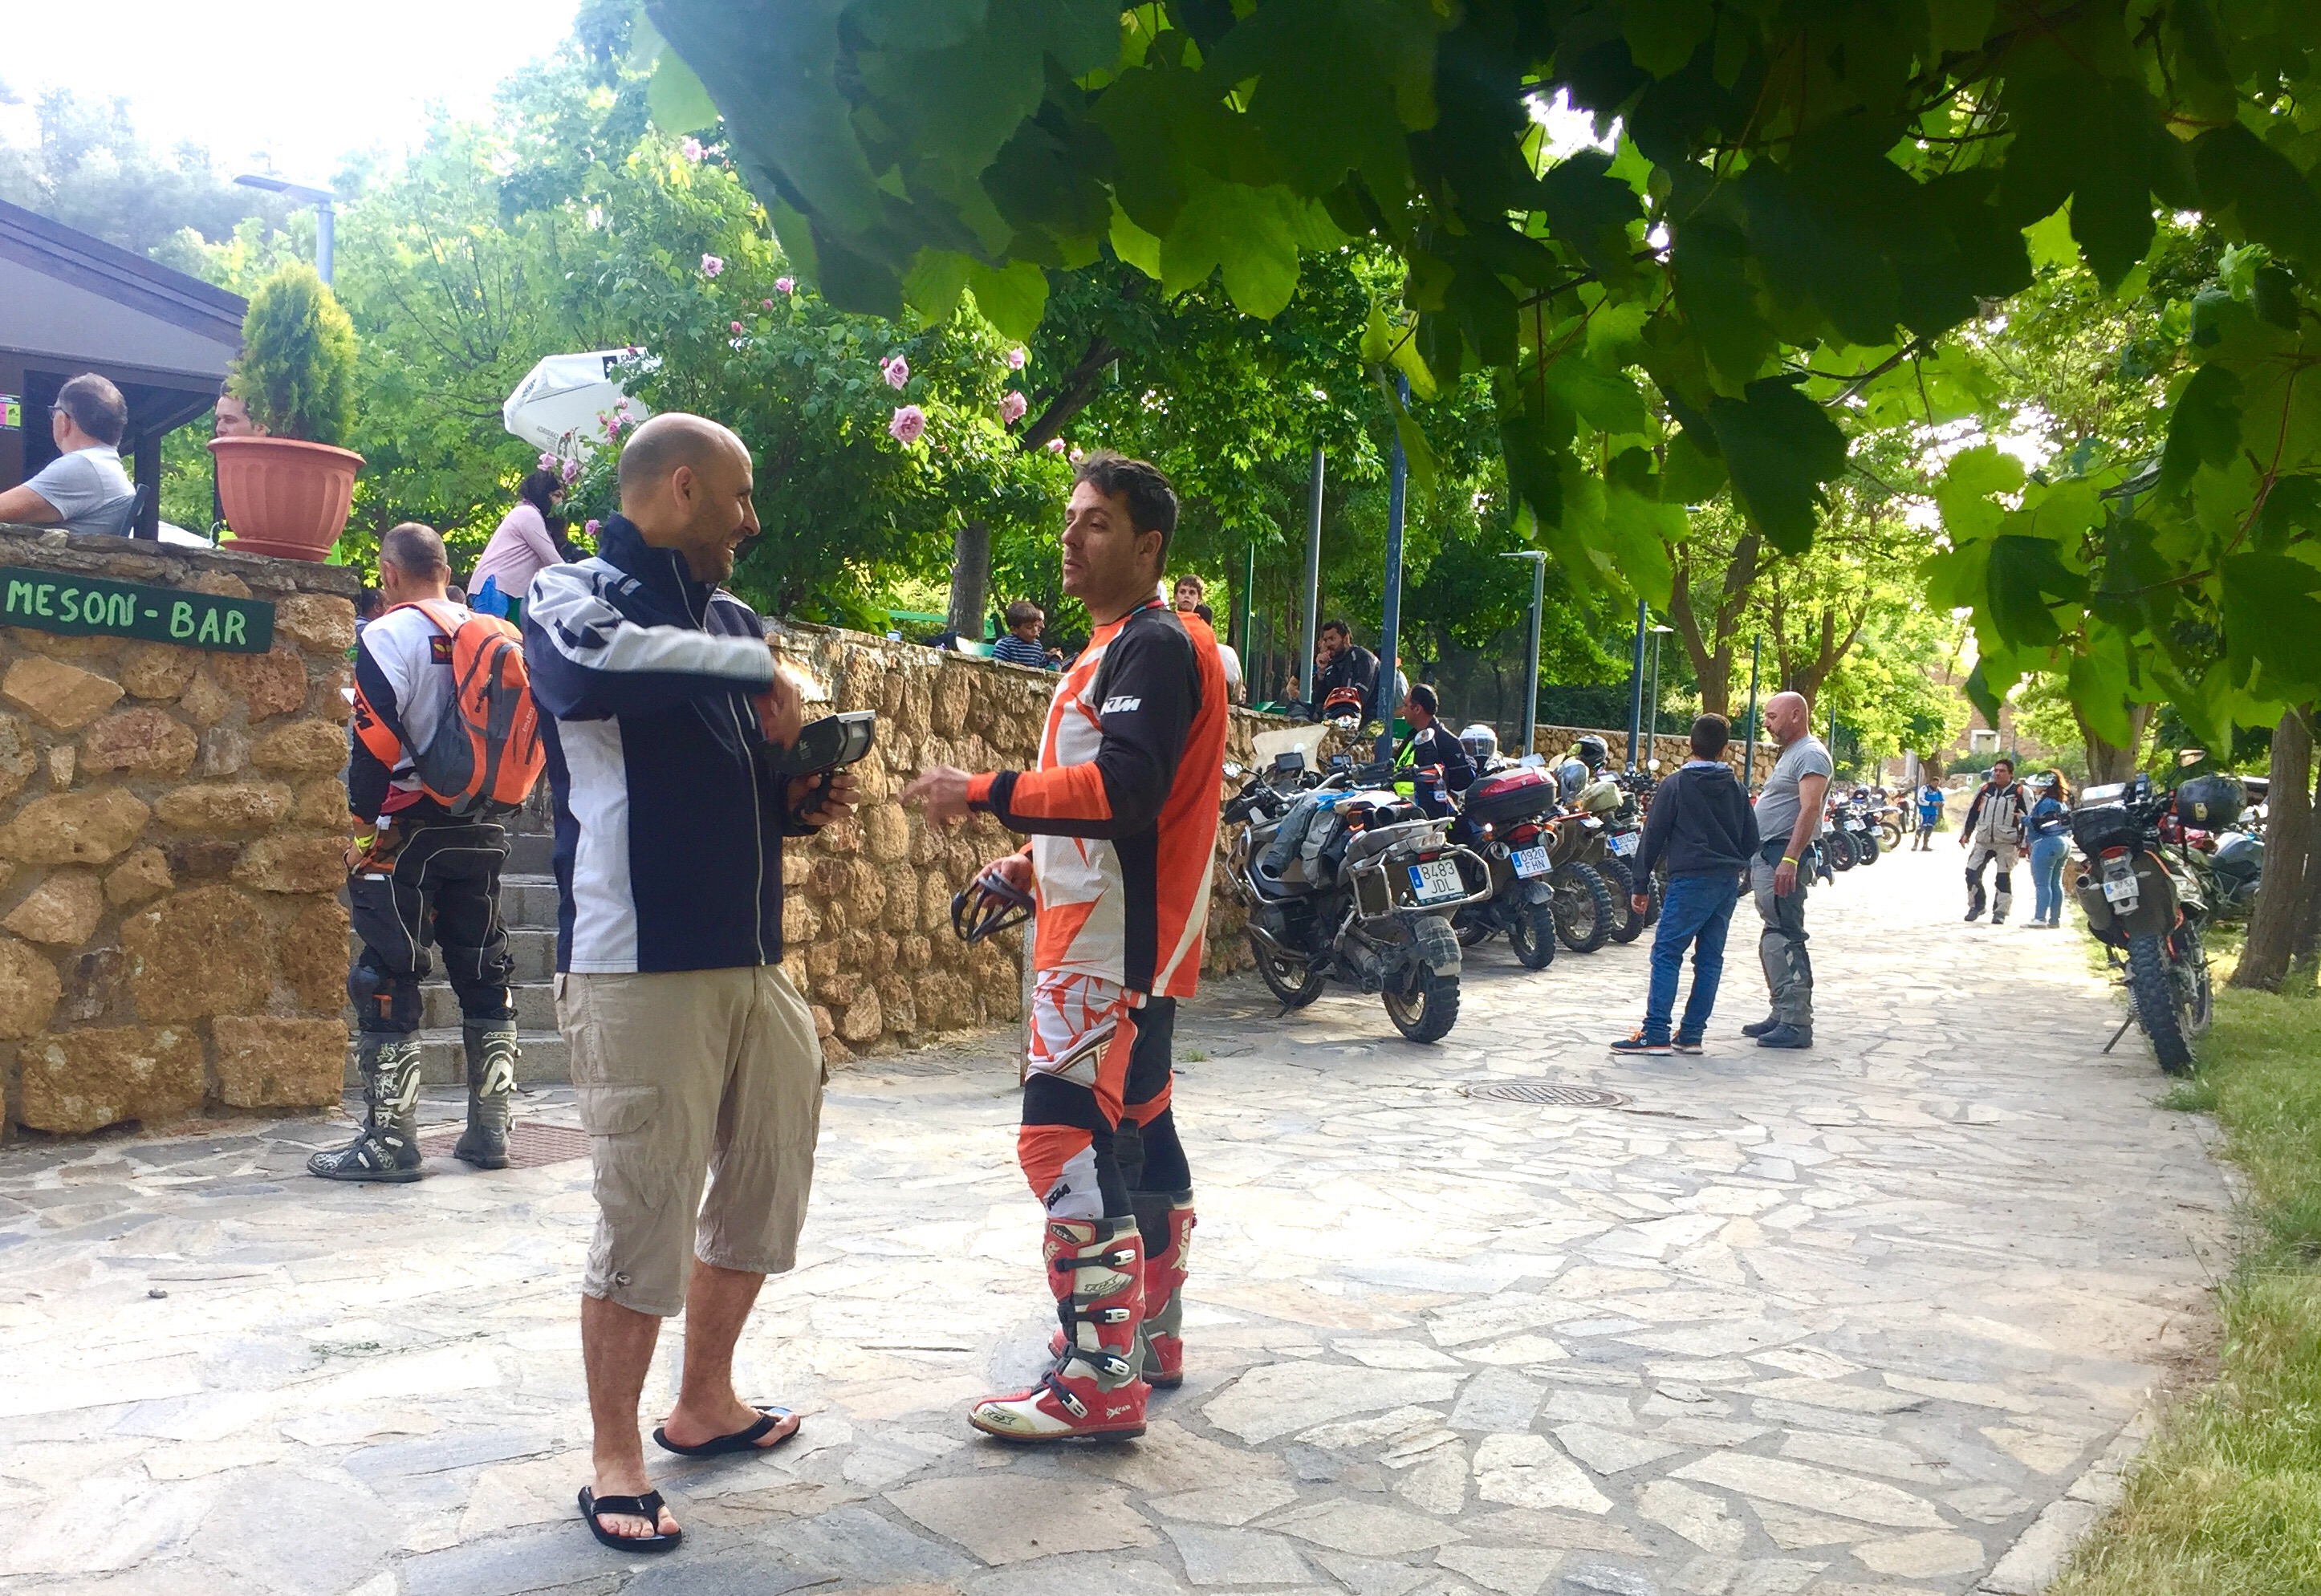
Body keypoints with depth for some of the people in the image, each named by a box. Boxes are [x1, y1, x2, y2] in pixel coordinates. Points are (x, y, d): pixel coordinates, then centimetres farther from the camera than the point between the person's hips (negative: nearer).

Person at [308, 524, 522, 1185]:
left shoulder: (389, 635, -9)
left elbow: (375, 744, -16)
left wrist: (364, 827, -8)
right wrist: (483, 805, 15)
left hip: (407, 832, -6)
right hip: (481, 832, 6)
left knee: (387, 985, -1)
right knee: (484, 978, 11)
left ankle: (388, 1141, 1)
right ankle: (490, 1130, 15)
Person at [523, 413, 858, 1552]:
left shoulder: (731, 620, 16)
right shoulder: (574, 594, -5)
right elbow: (590, 661, -31)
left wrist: (802, 805, 2)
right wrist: (758, 666, -20)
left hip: (752, 961, 8)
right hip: (641, 967, -7)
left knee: (767, 1181, 15)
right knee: (645, 1214, 0)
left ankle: (704, 1404, 34)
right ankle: (616, 1458, 18)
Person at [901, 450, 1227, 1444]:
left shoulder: (1155, 646, -13)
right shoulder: (1117, 649, 20)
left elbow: (1125, 790, -26)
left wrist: (984, 792, -22)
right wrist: (1036, 866, 15)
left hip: (1114, 947, -11)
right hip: (1114, 940, 11)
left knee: (1068, 1140, -12)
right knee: (1135, 1133, 16)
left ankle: (1099, 1379, -7)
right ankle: (1152, 1335, 28)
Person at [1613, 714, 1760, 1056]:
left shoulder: (1675, 784, -3)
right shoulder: (1736, 789, 11)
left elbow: (1653, 836, -3)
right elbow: (1751, 840, 15)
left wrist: (1641, 885, 1)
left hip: (1691, 880, -6)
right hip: (1729, 883, 6)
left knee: (1666, 954, -6)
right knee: (1710, 958, 8)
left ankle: (1655, 1034, -12)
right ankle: (1691, 1034, 10)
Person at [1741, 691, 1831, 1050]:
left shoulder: (1811, 755, -10)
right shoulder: (1789, 754, 23)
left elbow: (1810, 809, -21)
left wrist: (1789, 860, -29)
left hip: (1783, 857, -11)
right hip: (1766, 856, 11)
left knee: (1784, 939, -13)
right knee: (1773, 939, 12)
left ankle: (1796, 1023, -14)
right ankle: (1782, 1015, 18)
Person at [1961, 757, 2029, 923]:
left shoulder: (2020, 792, -5)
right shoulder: (1985, 789, 9)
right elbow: (1972, 812, 15)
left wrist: (2024, 843, -6)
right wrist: (1965, 833, 11)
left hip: (2007, 842, -4)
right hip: (1983, 840, 4)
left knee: (2003, 877, -1)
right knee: (1972, 872, -1)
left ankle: (2000, 911, 7)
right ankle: (1975, 906, 14)